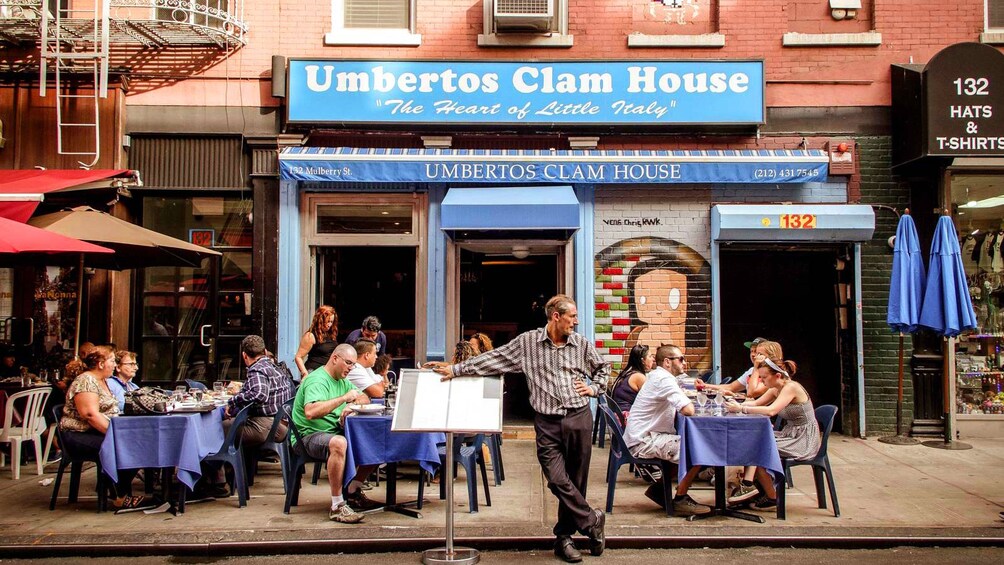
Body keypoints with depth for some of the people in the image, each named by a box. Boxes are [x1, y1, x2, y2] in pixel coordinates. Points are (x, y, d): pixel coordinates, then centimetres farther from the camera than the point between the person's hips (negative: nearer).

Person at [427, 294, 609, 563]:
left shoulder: (582, 344, 7)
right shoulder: (527, 342, 0)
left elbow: (602, 368, 24)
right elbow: (493, 359, 2)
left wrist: (594, 389, 6)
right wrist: (455, 369, -1)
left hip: (580, 419, 2)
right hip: (548, 423, -2)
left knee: (575, 481, 5)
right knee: (558, 480, -11)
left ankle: (564, 537, 20)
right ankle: (592, 520, 10)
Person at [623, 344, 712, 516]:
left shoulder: (657, 376, 17)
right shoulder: (664, 379, -16)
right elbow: (688, 410, -25)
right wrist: (689, 403, -2)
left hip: (643, 438, 11)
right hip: (643, 442, -11)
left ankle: (658, 488, 19)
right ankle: (680, 500, -3)